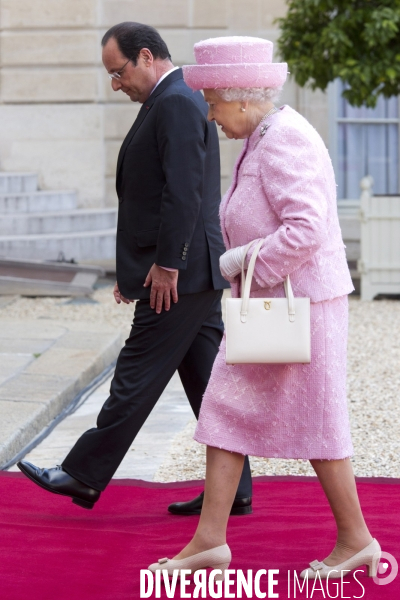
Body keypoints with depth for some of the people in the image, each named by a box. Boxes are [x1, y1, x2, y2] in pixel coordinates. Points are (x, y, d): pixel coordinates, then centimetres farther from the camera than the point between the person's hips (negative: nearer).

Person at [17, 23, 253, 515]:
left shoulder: (175, 104, -14)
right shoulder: (175, 102, 19)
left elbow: (182, 193, -22)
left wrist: (165, 266, -20)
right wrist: (138, 266, 19)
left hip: (177, 276, -10)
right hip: (195, 274, 10)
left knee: (137, 375, -2)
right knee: (208, 381, 10)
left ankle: (84, 475, 5)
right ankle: (231, 491, 13)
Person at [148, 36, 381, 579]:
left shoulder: (283, 140, -19)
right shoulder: (266, 138, 12)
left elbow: (306, 229, -27)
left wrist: (238, 265, -17)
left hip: (299, 305, -10)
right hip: (265, 305, 10)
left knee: (313, 425, 1)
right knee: (226, 411, 6)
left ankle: (357, 541, 15)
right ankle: (210, 540, 9)